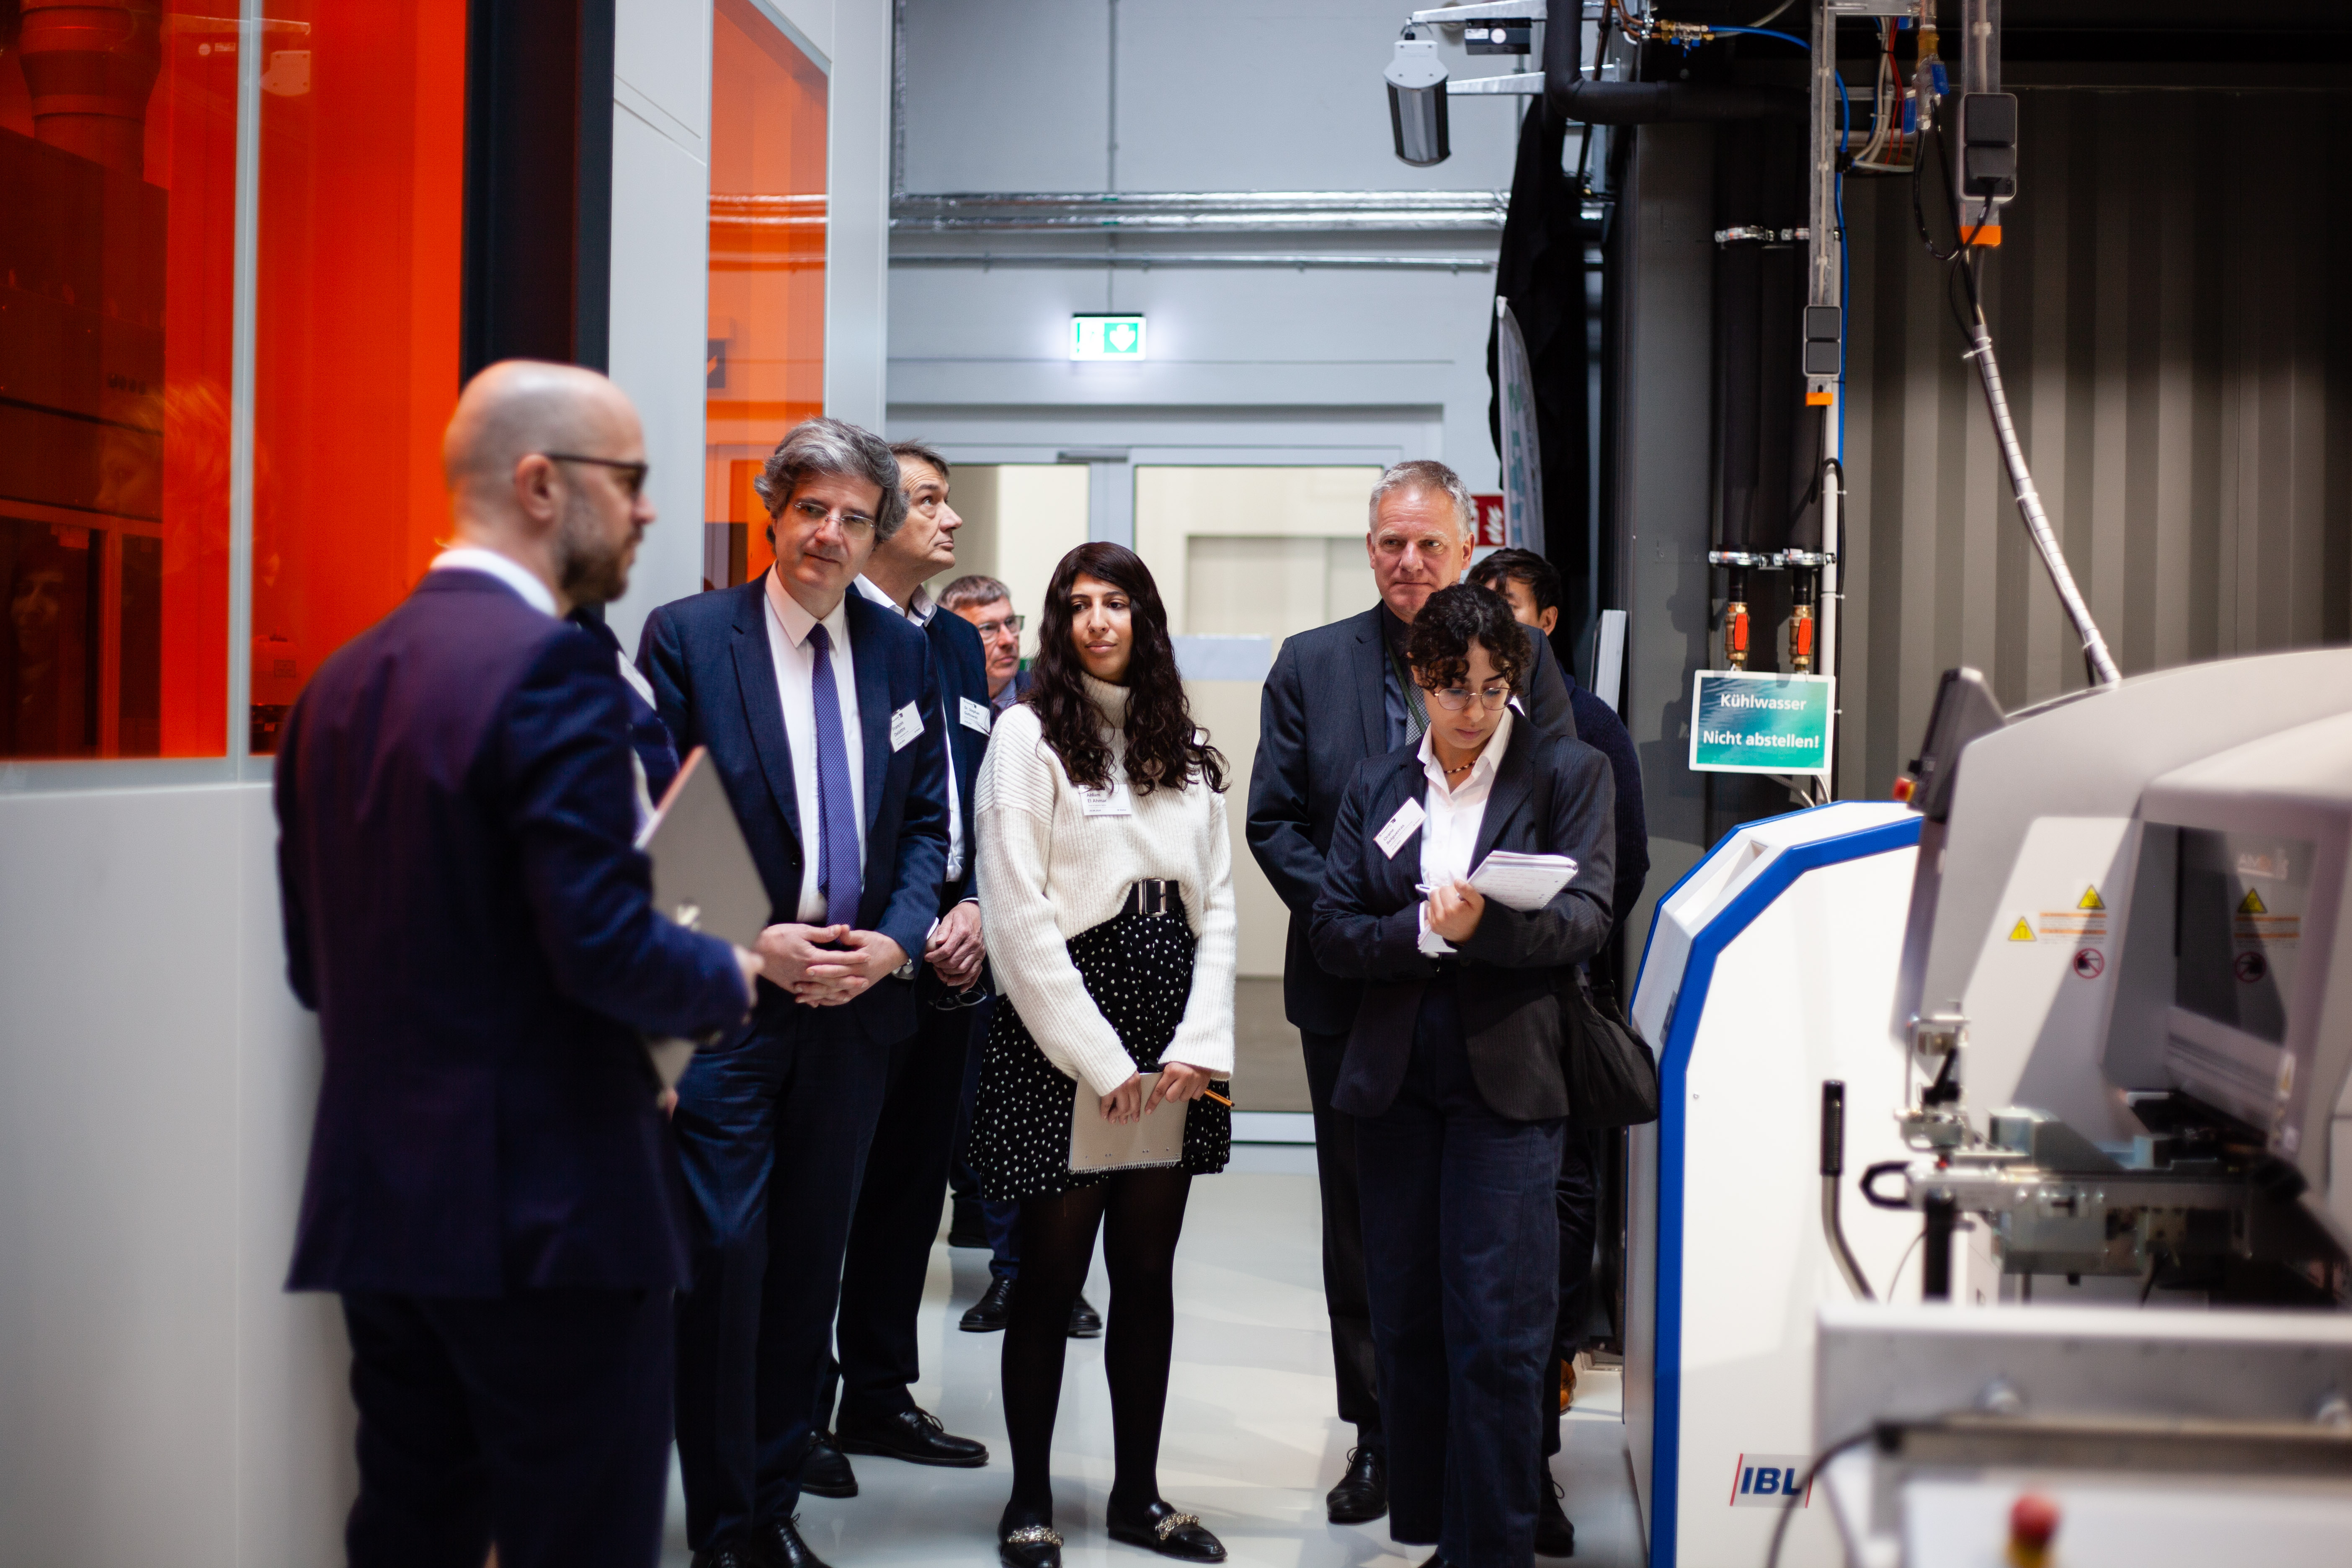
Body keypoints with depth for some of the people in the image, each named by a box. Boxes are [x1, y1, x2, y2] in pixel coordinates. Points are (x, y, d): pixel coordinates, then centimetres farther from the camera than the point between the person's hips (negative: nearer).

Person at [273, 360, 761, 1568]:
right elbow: (606, 946, -20)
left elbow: (315, 967, 14)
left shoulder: (343, 678, 10)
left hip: (375, 1200, 8)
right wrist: (731, 977, -2)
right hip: (547, 1207, -8)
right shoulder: (551, 667, -14)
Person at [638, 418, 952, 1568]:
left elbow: (926, 819, 11)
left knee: (812, 1259, 11)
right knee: (724, 1257, -5)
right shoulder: (686, 637, -4)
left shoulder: (903, 652, 8)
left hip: (857, 997, 4)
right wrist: (749, 948, -15)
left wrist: (895, 941, -6)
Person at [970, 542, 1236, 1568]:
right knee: (1052, 1274, 2)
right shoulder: (1029, 734, -3)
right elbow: (1019, 915, -9)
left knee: (1148, 1275, 10)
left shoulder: (1185, 750, 12)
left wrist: (1199, 1046, -4)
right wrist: (1102, 1060, -11)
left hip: (1172, 1046, 5)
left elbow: (1216, 906, 9)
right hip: (1059, 1033, -5)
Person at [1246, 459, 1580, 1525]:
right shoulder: (1311, 664, 6)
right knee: (1361, 1225, 9)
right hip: (1354, 990, 2)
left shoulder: (1524, 662, 2)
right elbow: (1274, 819, 3)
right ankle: (1378, 1438, 20)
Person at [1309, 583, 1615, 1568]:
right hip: (1395, 1081, 4)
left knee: (1496, 1331, -8)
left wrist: (1484, 926, -23)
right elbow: (1333, 931, 6)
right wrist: (1425, 931, -13)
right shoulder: (1377, 787, 14)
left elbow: (1587, 918, -6)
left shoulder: (1568, 773, 5)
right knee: (1405, 1323, 8)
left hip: (1507, 1083, -4)